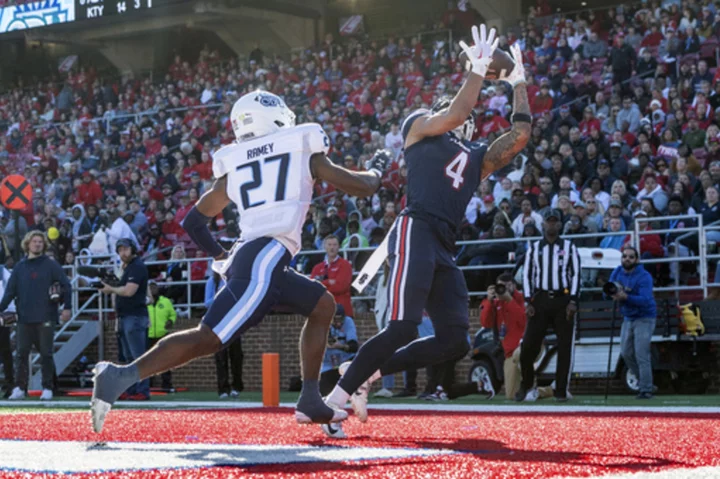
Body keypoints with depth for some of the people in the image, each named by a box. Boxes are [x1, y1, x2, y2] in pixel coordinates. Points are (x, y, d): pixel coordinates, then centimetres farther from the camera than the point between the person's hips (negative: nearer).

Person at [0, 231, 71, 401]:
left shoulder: (51, 265, 1)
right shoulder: (19, 267, 10)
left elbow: (65, 285, -1)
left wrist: (67, 307, -10)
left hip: (45, 318, -3)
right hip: (25, 318, 3)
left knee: (46, 354, 0)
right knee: (22, 354, 2)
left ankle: (47, 388, 6)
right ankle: (19, 388, 7)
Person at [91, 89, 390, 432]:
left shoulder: (235, 165, 21)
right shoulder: (303, 148, 9)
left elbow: (194, 222, 24)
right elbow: (361, 187, 14)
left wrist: (222, 256, 37)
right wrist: (376, 169, 35)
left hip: (245, 255, 7)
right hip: (266, 259, -7)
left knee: (322, 305, 24)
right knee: (209, 339, -13)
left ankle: (310, 401, 19)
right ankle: (122, 376, -23)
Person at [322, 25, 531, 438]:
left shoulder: (477, 158, 29)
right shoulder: (421, 126, 12)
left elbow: (521, 135, 22)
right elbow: (457, 112, -6)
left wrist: (518, 83, 26)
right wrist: (479, 68, 4)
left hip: (444, 248, 8)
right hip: (416, 232, -8)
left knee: (455, 342, 0)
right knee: (403, 328, -21)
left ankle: (365, 373, 9)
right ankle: (335, 398, -14)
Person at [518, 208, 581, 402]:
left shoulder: (569, 247, 11)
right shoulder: (534, 248, 14)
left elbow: (576, 274, 5)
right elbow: (526, 275, 10)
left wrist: (573, 301, -7)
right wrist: (528, 302, -2)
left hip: (563, 300, -1)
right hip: (540, 299, 1)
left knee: (565, 348, -3)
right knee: (528, 346, -6)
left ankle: (561, 390, 3)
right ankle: (526, 385, 10)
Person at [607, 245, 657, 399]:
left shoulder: (644, 277, -19)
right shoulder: (617, 272, 2)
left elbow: (645, 300, -30)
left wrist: (625, 297, -43)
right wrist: (614, 294, -19)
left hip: (644, 319, -7)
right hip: (628, 318, 7)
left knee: (641, 355, -14)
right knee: (626, 353, 7)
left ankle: (646, 390, -12)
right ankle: (644, 380, 23)